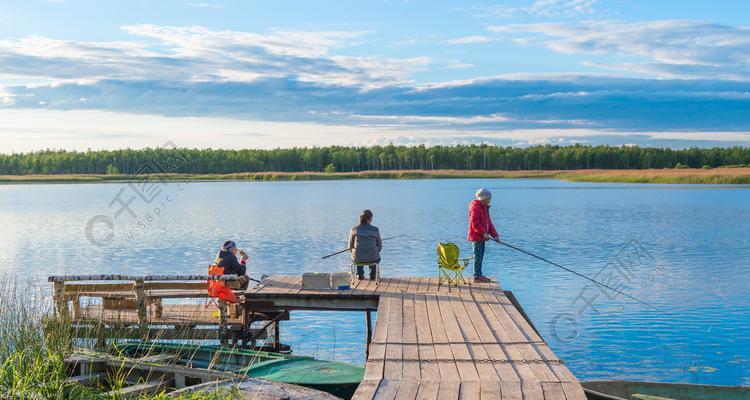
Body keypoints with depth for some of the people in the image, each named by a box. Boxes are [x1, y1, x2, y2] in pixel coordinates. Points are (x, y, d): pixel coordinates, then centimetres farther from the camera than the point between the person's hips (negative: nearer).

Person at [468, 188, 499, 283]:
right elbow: (474, 223, -21)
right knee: (478, 256, -6)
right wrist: (483, 233, -24)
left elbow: (489, 222, 18)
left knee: (480, 255, 14)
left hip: (481, 237, 10)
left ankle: (479, 275, 21)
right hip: (476, 236, -10)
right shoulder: (475, 207, -15)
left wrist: (495, 234, 8)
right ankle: (477, 276, -2)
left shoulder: (485, 207, 16)